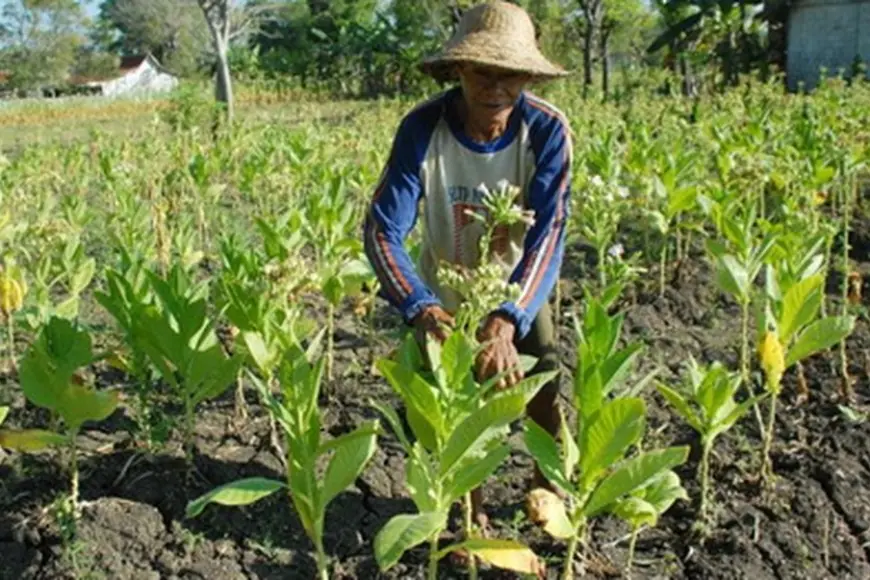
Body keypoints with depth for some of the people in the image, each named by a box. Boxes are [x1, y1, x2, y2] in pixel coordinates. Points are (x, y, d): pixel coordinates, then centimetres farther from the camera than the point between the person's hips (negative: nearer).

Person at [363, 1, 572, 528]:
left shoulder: (547, 129, -25)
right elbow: (383, 230, -29)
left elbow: (549, 232, -32)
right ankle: (469, 513, 35)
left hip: (519, 294, 0)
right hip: (447, 298, 0)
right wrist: (420, 308, -46)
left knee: (547, 401, -3)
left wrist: (507, 320, -47)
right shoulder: (422, 128, -26)